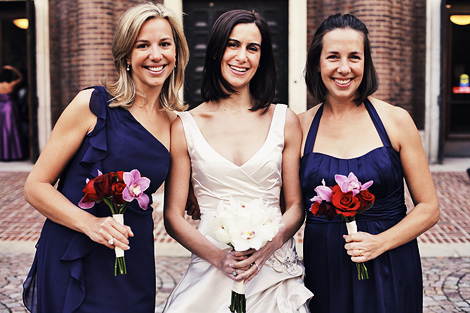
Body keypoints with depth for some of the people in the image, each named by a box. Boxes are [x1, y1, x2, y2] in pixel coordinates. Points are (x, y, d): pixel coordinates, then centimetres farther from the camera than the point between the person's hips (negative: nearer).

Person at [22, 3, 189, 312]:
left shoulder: (174, 124, 4)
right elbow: (36, 186, -8)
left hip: (134, 265, 4)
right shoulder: (93, 104, -9)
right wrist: (89, 222, -22)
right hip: (73, 263, -4)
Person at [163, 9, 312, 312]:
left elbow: (296, 206, 4)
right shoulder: (185, 126, -1)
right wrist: (219, 257, -15)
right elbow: (173, 216, -1)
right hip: (210, 273, -1)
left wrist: (267, 247, -13)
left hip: (273, 272, 1)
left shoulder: (285, 121, 3)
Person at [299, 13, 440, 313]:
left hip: (388, 272, -1)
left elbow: (429, 208, -2)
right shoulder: (301, 126, -1)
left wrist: (381, 242, -14)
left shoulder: (396, 120, -5)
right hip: (324, 273, 1)